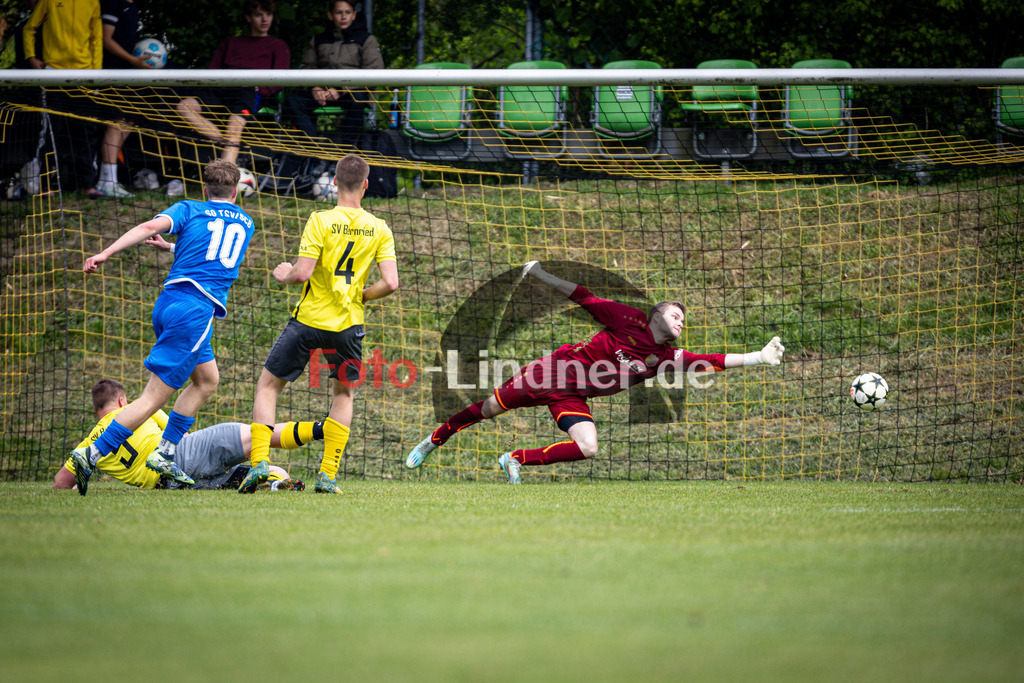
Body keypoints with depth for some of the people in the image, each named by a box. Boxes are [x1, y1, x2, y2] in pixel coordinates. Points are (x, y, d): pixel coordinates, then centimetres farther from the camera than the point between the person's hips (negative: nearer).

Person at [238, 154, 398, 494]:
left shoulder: (320, 220, -10)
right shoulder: (379, 229, -1)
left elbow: (302, 273, -16)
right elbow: (390, 283, -7)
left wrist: (284, 274, 6)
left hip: (309, 318, -2)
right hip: (348, 324, 2)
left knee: (268, 386, 12)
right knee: (343, 394, 23)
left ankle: (259, 462, -4)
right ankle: (327, 475, 12)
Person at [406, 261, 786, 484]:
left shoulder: (668, 358, 2)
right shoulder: (632, 322, -11)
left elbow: (714, 361, -1)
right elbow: (585, 299, -8)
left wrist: (758, 357, -7)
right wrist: (543, 276, -9)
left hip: (574, 398, 4)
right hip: (555, 371, -4)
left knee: (587, 449, -20)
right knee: (489, 409, -2)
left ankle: (517, 460, -2)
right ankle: (434, 440, 21)